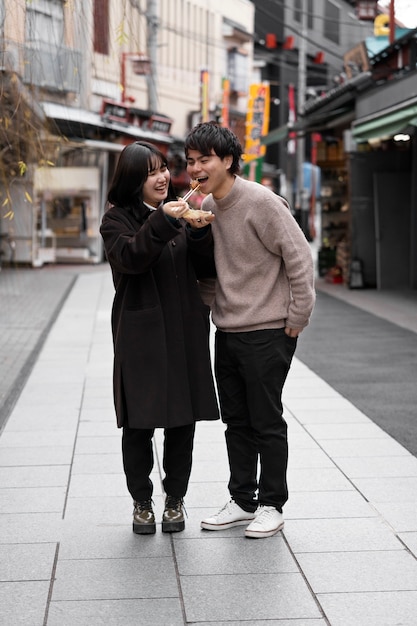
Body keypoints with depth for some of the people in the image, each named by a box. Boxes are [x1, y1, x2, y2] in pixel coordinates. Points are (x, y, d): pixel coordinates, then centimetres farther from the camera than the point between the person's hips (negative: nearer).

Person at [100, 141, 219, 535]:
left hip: (185, 333, 4)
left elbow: (205, 270, 9)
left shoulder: (178, 212, 13)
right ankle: (142, 503, 17)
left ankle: (175, 499, 22)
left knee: (183, 421, 8)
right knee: (140, 423, 1)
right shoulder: (117, 219, 0)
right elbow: (131, 257, -19)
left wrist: (199, 232, -8)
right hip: (141, 336, -4)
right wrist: (162, 221, -29)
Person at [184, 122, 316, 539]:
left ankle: (271, 505, 14)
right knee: (236, 421, 14)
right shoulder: (205, 207, 7)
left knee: (267, 422, 1)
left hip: (267, 332, -7)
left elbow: (300, 260, -15)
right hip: (226, 332, 7)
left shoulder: (261, 203, -16)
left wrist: (295, 321, -12)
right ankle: (242, 501, 25)